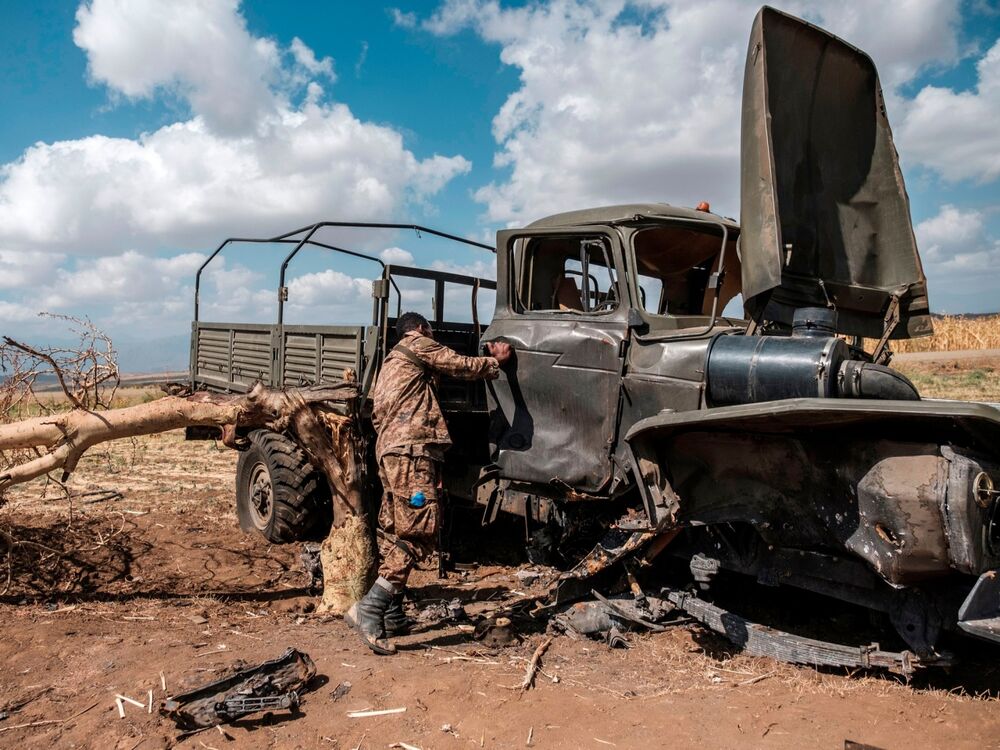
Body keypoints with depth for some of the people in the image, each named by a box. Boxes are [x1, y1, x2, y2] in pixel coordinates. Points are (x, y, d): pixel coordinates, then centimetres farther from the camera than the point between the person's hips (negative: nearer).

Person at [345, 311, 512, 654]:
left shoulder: (392, 362, 32)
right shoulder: (417, 344, 5)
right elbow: (461, 366, 1)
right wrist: (497, 360, 19)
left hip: (389, 451, 10)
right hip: (411, 449, -10)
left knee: (395, 533, 11)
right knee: (419, 531, -15)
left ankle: (391, 615, 14)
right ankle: (369, 609, -21)